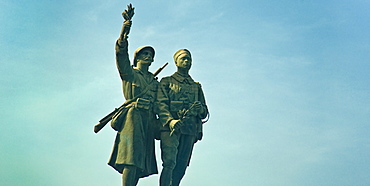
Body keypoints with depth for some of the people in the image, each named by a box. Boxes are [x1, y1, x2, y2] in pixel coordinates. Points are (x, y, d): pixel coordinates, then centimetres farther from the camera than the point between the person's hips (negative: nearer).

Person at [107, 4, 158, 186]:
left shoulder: (154, 80, 25)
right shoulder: (129, 73, 9)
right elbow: (121, 50, -5)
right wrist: (127, 23, -15)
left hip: (148, 121, 6)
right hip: (133, 117, -5)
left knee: (141, 162, -2)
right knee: (132, 158, -18)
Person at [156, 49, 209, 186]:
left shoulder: (196, 86, 26)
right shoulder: (166, 82, 14)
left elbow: (205, 112, 22)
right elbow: (160, 104, -1)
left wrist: (200, 109, -4)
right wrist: (170, 121, -20)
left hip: (190, 130, 4)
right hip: (170, 128, -4)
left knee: (181, 168, -1)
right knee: (169, 164, -19)